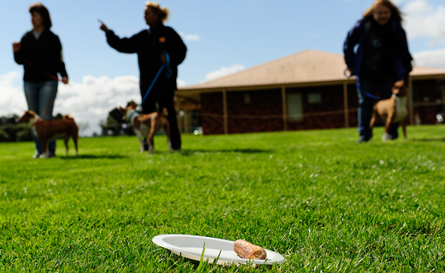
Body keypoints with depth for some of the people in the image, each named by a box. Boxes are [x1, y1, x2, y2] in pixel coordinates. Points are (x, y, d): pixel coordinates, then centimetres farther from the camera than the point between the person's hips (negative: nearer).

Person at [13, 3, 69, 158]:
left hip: (48, 81, -4)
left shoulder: (52, 38, 2)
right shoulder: (26, 38, 10)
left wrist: (64, 75, -15)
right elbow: (20, 61, 11)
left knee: (45, 116, -11)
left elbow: (59, 61, 2)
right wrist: (16, 52, -9)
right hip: (30, 82, 4)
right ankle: (39, 150, 13)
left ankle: (50, 149, -4)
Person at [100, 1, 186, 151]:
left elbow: (181, 50, -4)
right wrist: (108, 32, 8)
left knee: (168, 113, -4)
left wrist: (169, 58, -20)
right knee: (147, 115, 5)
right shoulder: (143, 36, 15)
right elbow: (124, 45, 13)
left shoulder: (168, 33, 0)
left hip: (165, 81, -5)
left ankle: (175, 144, 1)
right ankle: (147, 146, 11)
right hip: (147, 82, 5)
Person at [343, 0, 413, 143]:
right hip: (366, 73, 1)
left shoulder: (396, 29, -6)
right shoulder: (362, 26, -5)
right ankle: (364, 134, 8)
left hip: (387, 73, -1)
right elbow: (349, 44, 7)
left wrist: (405, 72, -15)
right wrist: (350, 64, 4)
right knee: (365, 103, 2)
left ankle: (392, 132, 8)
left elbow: (403, 51, -7)